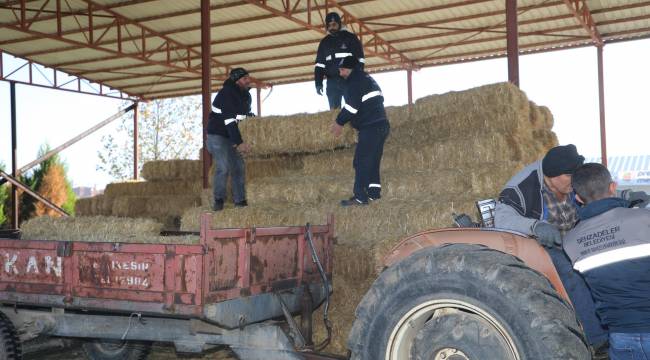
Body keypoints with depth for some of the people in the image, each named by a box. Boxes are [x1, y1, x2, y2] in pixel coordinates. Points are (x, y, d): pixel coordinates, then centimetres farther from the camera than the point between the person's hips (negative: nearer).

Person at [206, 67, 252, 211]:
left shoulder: (246, 95, 7)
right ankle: (218, 200, -7)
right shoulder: (227, 93, -20)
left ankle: (240, 201, 7)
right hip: (217, 135, -8)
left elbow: (246, 114, 19)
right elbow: (229, 120, -28)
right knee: (223, 167, -19)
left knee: (239, 167, 2)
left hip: (232, 137, 8)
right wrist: (239, 142, -32)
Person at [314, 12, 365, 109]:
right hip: (332, 81, 4)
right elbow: (319, 64, 14)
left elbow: (359, 58, -1)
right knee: (334, 109, 1)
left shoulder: (350, 37, 4)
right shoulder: (324, 42, 16)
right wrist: (318, 83, 3)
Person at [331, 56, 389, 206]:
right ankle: (374, 192, 12)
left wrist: (339, 122, -2)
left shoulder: (355, 81, -8)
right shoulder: (367, 79, 23)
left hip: (370, 127, -10)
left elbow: (352, 106, -16)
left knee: (361, 162, -9)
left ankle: (360, 197, -11)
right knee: (372, 161, 12)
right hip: (381, 125, 10)